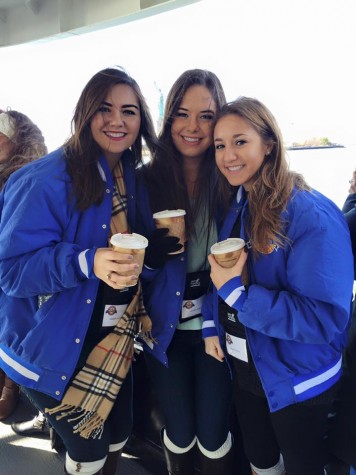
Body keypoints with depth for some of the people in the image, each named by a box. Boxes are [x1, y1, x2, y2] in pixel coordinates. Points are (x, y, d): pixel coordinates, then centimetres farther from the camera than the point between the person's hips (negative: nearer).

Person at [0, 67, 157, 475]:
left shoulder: (131, 178, 2)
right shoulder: (48, 180, -21)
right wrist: (88, 262, -36)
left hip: (112, 339, 7)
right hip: (57, 346, -6)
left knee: (117, 434, 21)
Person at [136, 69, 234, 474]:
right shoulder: (147, 180, -5)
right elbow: (139, 266, 0)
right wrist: (153, 253, -21)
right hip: (165, 328, 1)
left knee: (212, 433, 12)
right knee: (179, 432, 17)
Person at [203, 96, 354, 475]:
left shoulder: (312, 214, -24)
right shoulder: (234, 206, 0)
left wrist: (235, 292, -29)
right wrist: (211, 324, -6)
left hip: (296, 380, -6)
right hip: (245, 369, 6)